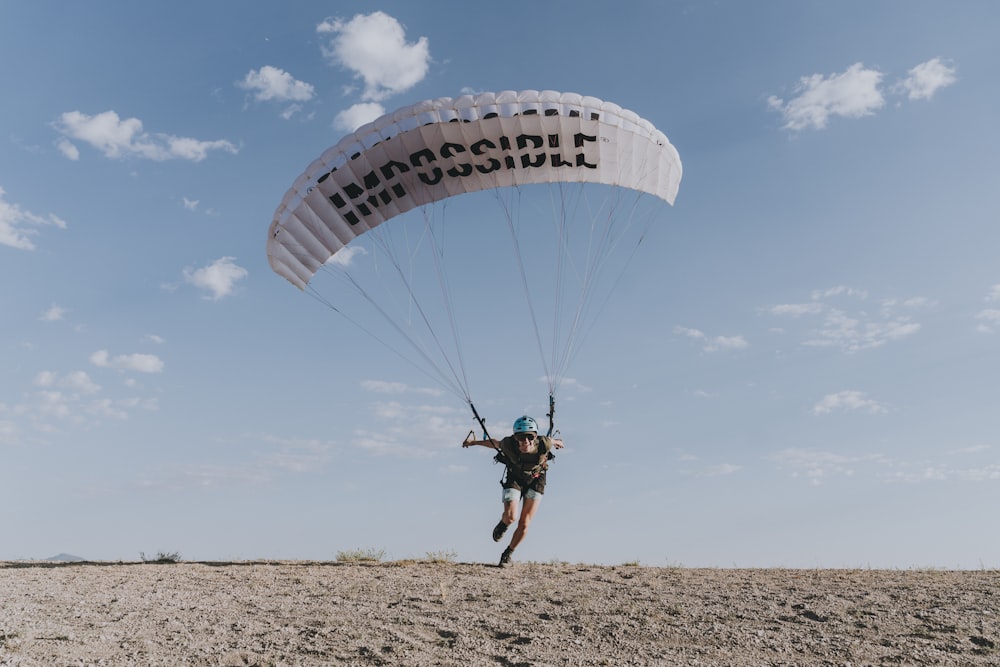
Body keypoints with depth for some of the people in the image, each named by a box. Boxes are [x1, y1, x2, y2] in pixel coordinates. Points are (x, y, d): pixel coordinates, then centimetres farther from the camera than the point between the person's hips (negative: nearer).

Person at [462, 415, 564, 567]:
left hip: (536, 480, 1)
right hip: (514, 478, 0)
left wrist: (557, 442, 15)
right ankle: (503, 524, 19)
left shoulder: (543, 444, -35)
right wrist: (473, 442, 4)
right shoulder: (508, 444, -33)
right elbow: (494, 443, -11)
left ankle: (508, 554, 25)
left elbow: (554, 441, -10)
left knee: (524, 524, -1)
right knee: (510, 516, -21)